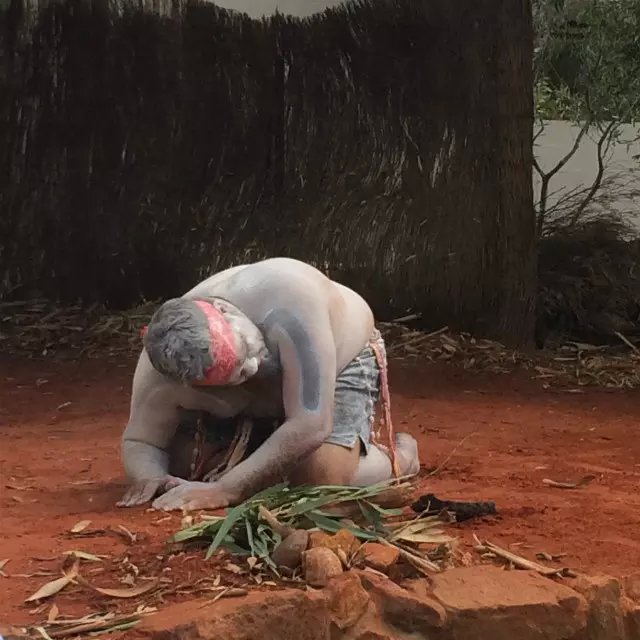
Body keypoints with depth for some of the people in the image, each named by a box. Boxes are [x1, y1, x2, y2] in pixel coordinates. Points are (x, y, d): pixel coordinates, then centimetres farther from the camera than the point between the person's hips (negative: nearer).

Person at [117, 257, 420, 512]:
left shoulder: (288, 302, -46)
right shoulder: (159, 375, -32)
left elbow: (311, 428, -45)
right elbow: (140, 441, -14)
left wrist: (224, 490, -45)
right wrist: (149, 478, -38)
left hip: (344, 356, -4)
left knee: (321, 476, -25)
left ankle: (399, 457, 8)